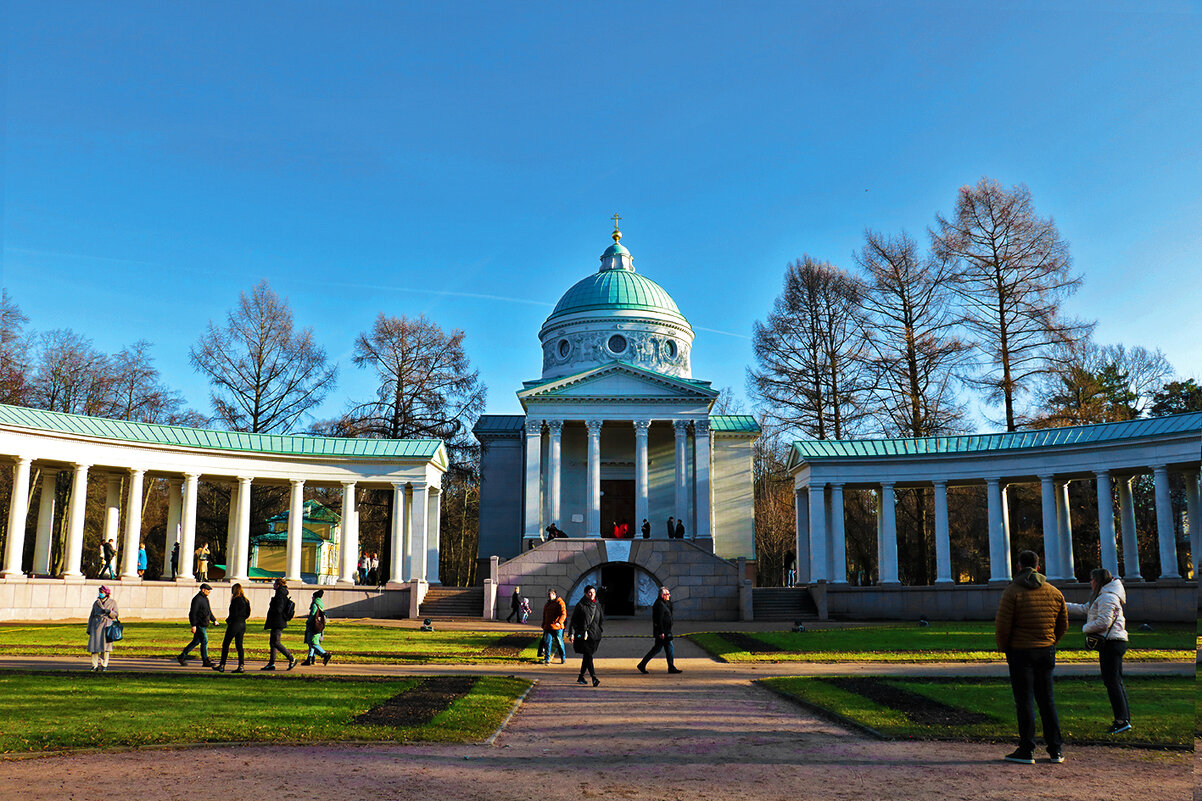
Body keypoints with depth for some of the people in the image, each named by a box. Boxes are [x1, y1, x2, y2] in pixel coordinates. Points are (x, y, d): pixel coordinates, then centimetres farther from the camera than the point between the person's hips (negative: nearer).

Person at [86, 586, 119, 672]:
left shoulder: (112, 602, 8)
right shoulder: (96, 603, 14)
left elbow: (115, 615, 5)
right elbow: (91, 616, 17)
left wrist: (109, 611, -15)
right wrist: (89, 629, 13)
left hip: (107, 625, -2)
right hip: (96, 625, 2)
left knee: (105, 645, -7)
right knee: (94, 645, -5)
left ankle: (104, 665, -1)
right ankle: (95, 666, 0)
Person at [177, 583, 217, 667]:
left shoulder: (205, 598, 16)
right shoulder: (197, 599, -15)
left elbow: (209, 611, 27)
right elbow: (193, 613, -19)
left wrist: (214, 620, 21)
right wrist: (193, 625, -23)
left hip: (203, 624, 10)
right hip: (198, 624, -10)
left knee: (196, 641, 14)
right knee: (204, 641, -9)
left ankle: (182, 656, 24)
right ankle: (205, 661, -5)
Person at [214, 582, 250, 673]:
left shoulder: (235, 600, -14)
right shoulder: (246, 600, 9)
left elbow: (233, 613, -17)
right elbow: (248, 613, 12)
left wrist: (228, 620, 0)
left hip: (234, 624, -7)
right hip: (243, 624, 7)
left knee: (225, 644, 4)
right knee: (239, 645, 9)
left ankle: (222, 666, 7)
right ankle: (241, 666, 1)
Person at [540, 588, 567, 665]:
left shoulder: (560, 603, -8)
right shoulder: (547, 604, 16)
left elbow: (563, 614, -18)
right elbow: (544, 615, 25)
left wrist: (559, 622, -32)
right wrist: (543, 626, 21)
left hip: (557, 628, -6)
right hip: (548, 627, 6)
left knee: (560, 643, 4)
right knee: (547, 642, -1)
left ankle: (563, 658, 20)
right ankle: (547, 658, 4)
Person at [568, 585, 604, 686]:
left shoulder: (597, 606, 11)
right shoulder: (580, 605, -2)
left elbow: (602, 620, 18)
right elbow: (573, 620, -2)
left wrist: (599, 630, 6)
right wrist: (571, 633, -9)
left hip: (594, 635, 5)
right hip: (582, 635, -5)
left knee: (587, 656, 10)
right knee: (588, 655, -14)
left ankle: (581, 677, 24)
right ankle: (594, 678, -22)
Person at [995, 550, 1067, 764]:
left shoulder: (1013, 591, -11)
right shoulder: (1054, 593, 5)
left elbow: (1002, 626, -14)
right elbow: (1063, 625, 12)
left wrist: (1004, 648, 2)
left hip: (1020, 652, -4)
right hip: (1046, 651, 5)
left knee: (1024, 701, 0)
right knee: (1046, 699, 13)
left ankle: (1026, 751, 2)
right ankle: (1055, 750, 15)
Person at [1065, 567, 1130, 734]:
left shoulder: (1108, 598, -13)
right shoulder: (1101, 597, 19)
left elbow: (1103, 622, -20)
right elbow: (1084, 609, 25)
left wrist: (1085, 628, -5)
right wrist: (1063, 605, 25)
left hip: (1111, 643, -10)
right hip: (1113, 643, 10)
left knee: (1112, 681, -9)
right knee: (1115, 681, 11)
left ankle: (1122, 720, -10)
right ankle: (1124, 718, 14)